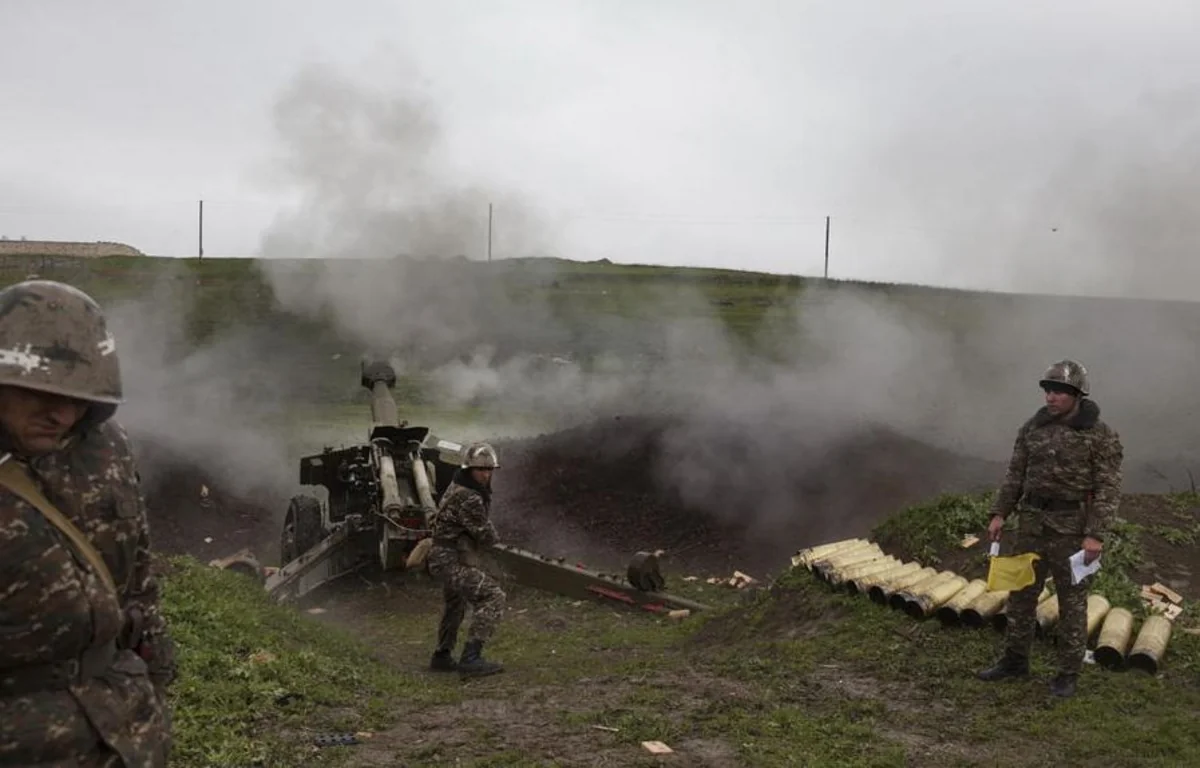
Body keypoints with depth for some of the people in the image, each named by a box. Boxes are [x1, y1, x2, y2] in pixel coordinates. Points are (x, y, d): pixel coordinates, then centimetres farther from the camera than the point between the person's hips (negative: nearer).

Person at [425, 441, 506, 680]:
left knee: (454, 605, 29)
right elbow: (486, 535, -17)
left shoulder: (457, 488, 8)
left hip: (448, 559, 11)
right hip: (452, 561, -11)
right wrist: (493, 537, 4)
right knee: (493, 596, -19)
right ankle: (471, 658, -21)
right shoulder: (468, 498, -24)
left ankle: (442, 657, 45)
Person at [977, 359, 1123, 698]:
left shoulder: (1101, 435, -10)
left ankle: (1068, 673, 17)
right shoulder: (1033, 427, 4)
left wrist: (1096, 536, -20)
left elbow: (1108, 489, -13)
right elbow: (1016, 475, 8)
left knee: (1071, 602, 4)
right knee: (1021, 593, 11)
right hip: (1033, 524, 5)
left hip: (1074, 528, -5)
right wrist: (999, 514, 1)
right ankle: (1015, 660, 24)